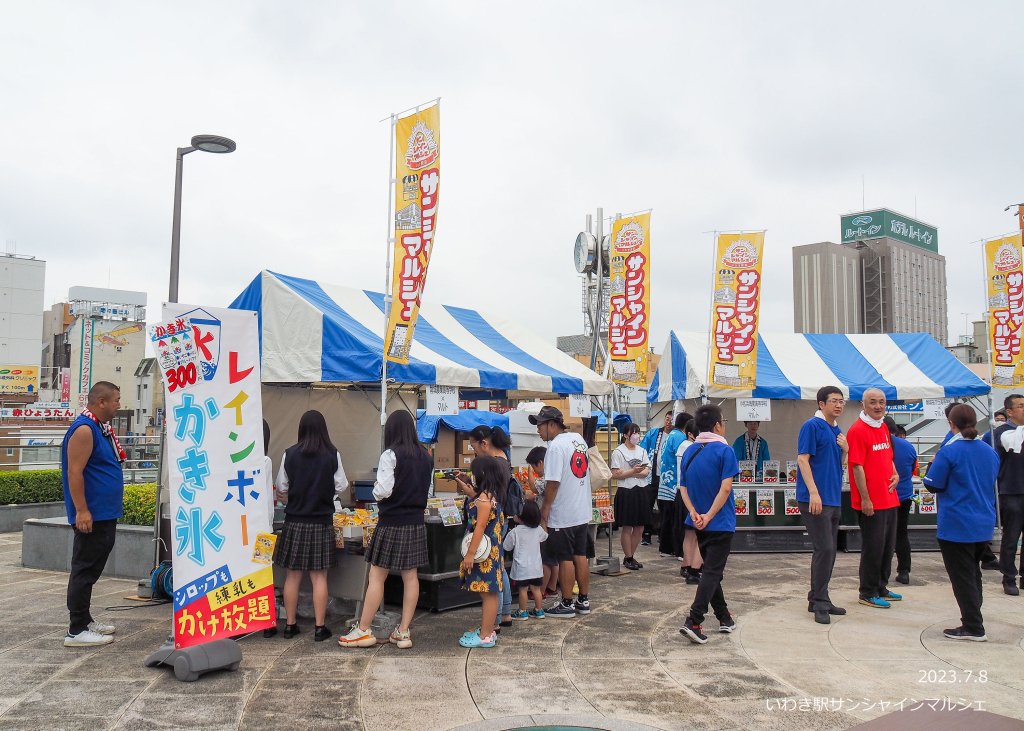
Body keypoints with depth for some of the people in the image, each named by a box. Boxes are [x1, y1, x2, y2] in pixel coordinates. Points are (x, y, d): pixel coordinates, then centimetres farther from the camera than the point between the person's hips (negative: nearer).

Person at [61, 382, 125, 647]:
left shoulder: (100, 428, 14)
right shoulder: (84, 429, -17)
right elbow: (74, 473, -21)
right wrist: (81, 511, -23)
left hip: (104, 514, 10)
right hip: (91, 515, -10)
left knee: (91, 569, 17)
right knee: (85, 570, -5)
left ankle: (85, 620, 27)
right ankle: (76, 631, 0)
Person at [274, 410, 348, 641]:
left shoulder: (290, 454, -5)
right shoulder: (333, 455, -8)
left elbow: (281, 487, 4)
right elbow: (341, 486, 0)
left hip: (294, 521, 1)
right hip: (321, 522, -1)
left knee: (293, 575, 10)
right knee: (319, 576, 5)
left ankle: (290, 624, 17)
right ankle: (320, 627, 9)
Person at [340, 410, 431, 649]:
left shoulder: (391, 455, -13)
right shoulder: (426, 456, 6)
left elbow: (382, 491, -16)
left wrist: (376, 490, 5)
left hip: (391, 523, -6)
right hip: (416, 523, 6)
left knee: (376, 576, 2)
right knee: (410, 576, 8)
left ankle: (363, 631, 8)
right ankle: (403, 632, 12)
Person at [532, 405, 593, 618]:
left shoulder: (556, 446, -19)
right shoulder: (578, 438, 7)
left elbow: (553, 482, -21)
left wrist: (544, 510, -13)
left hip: (562, 515, -8)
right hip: (582, 511, 8)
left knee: (565, 559, 2)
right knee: (580, 556, 15)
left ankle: (567, 604, 11)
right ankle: (584, 601, 23)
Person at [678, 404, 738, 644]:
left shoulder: (689, 452, 6)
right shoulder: (725, 451, -12)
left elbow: (683, 487, 4)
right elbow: (725, 488, -20)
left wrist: (694, 513, -4)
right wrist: (709, 516, -15)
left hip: (699, 523, 6)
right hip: (720, 523, -6)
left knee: (712, 570, 18)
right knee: (712, 572, -3)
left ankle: (724, 617, 29)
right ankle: (693, 622, -12)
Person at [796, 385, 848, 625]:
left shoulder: (837, 430, 16)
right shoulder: (812, 426, -9)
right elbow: (802, 459, -15)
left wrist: (845, 449, 0)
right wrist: (814, 492, -21)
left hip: (834, 499, 9)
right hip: (815, 499, -9)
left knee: (829, 551, 12)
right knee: (824, 549, -10)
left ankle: (818, 599, 21)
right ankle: (820, 603, -2)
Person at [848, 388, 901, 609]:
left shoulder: (883, 427, 11)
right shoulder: (858, 430, -15)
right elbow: (857, 467, -18)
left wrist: (895, 473, 4)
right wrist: (865, 499, -19)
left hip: (889, 498, 9)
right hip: (870, 502, -9)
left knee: (888, 546, 17)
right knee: (873, 547, 0)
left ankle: (880, 587, 32)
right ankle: (868, 593, 13)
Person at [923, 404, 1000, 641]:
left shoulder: (949, 452, -16)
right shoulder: (990, 452, 4)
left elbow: (933, 485, -12)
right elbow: (990, 482, 18)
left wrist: (932, 466, 5)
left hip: (956, 526, -7)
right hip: (983, 524, 7)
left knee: (962, 577, 1)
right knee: (973, 573, 19)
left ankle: (974, 628, 3)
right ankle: (972, 619, 27)